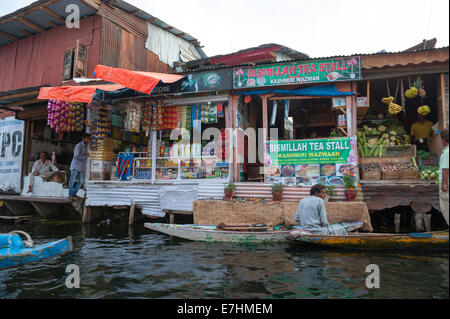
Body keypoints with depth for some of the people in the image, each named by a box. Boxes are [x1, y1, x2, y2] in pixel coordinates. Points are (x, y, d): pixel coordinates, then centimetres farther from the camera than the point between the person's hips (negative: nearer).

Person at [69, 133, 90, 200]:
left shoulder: (85, 146, 15)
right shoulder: (78, 145, -10)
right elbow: (76, 156, -18)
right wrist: (85, 156, -9)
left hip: (81, 167, 7)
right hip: (75, 166, -7)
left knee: (81, 181, 3)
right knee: (73, 180, -3)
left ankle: (74, 194, 14)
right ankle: (70, 194, 5)